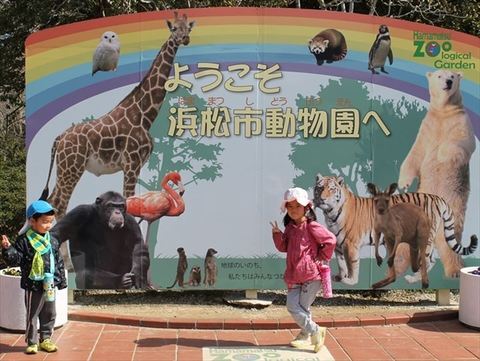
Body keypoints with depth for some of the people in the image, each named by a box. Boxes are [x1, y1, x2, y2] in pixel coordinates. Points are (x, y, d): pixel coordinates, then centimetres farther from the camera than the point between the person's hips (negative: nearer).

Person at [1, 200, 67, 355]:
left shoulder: (52, 241, 5)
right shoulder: (24, 240, -11)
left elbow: (59, 262, 11)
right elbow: (15, 260, -13)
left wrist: (61, 280, 12)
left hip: (50, 285, 5)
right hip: (33, 286, -5)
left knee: (49, 314, 14)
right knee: (32, 315, 6)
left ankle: (45, 339, 28)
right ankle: (31, 343, 17)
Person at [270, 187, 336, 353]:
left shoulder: (311, 226, -11)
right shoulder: (290, 227, 12)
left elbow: (330, 240, -12)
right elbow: (283, 247, 14)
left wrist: (322, 257, -5)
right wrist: (277, 233, -2)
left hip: (311, 274, -7)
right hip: (294, 275, 7)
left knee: (302, 307, -2)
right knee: (292, 306, 2)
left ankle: (306, 335, 17)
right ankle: (314, 331, 19)